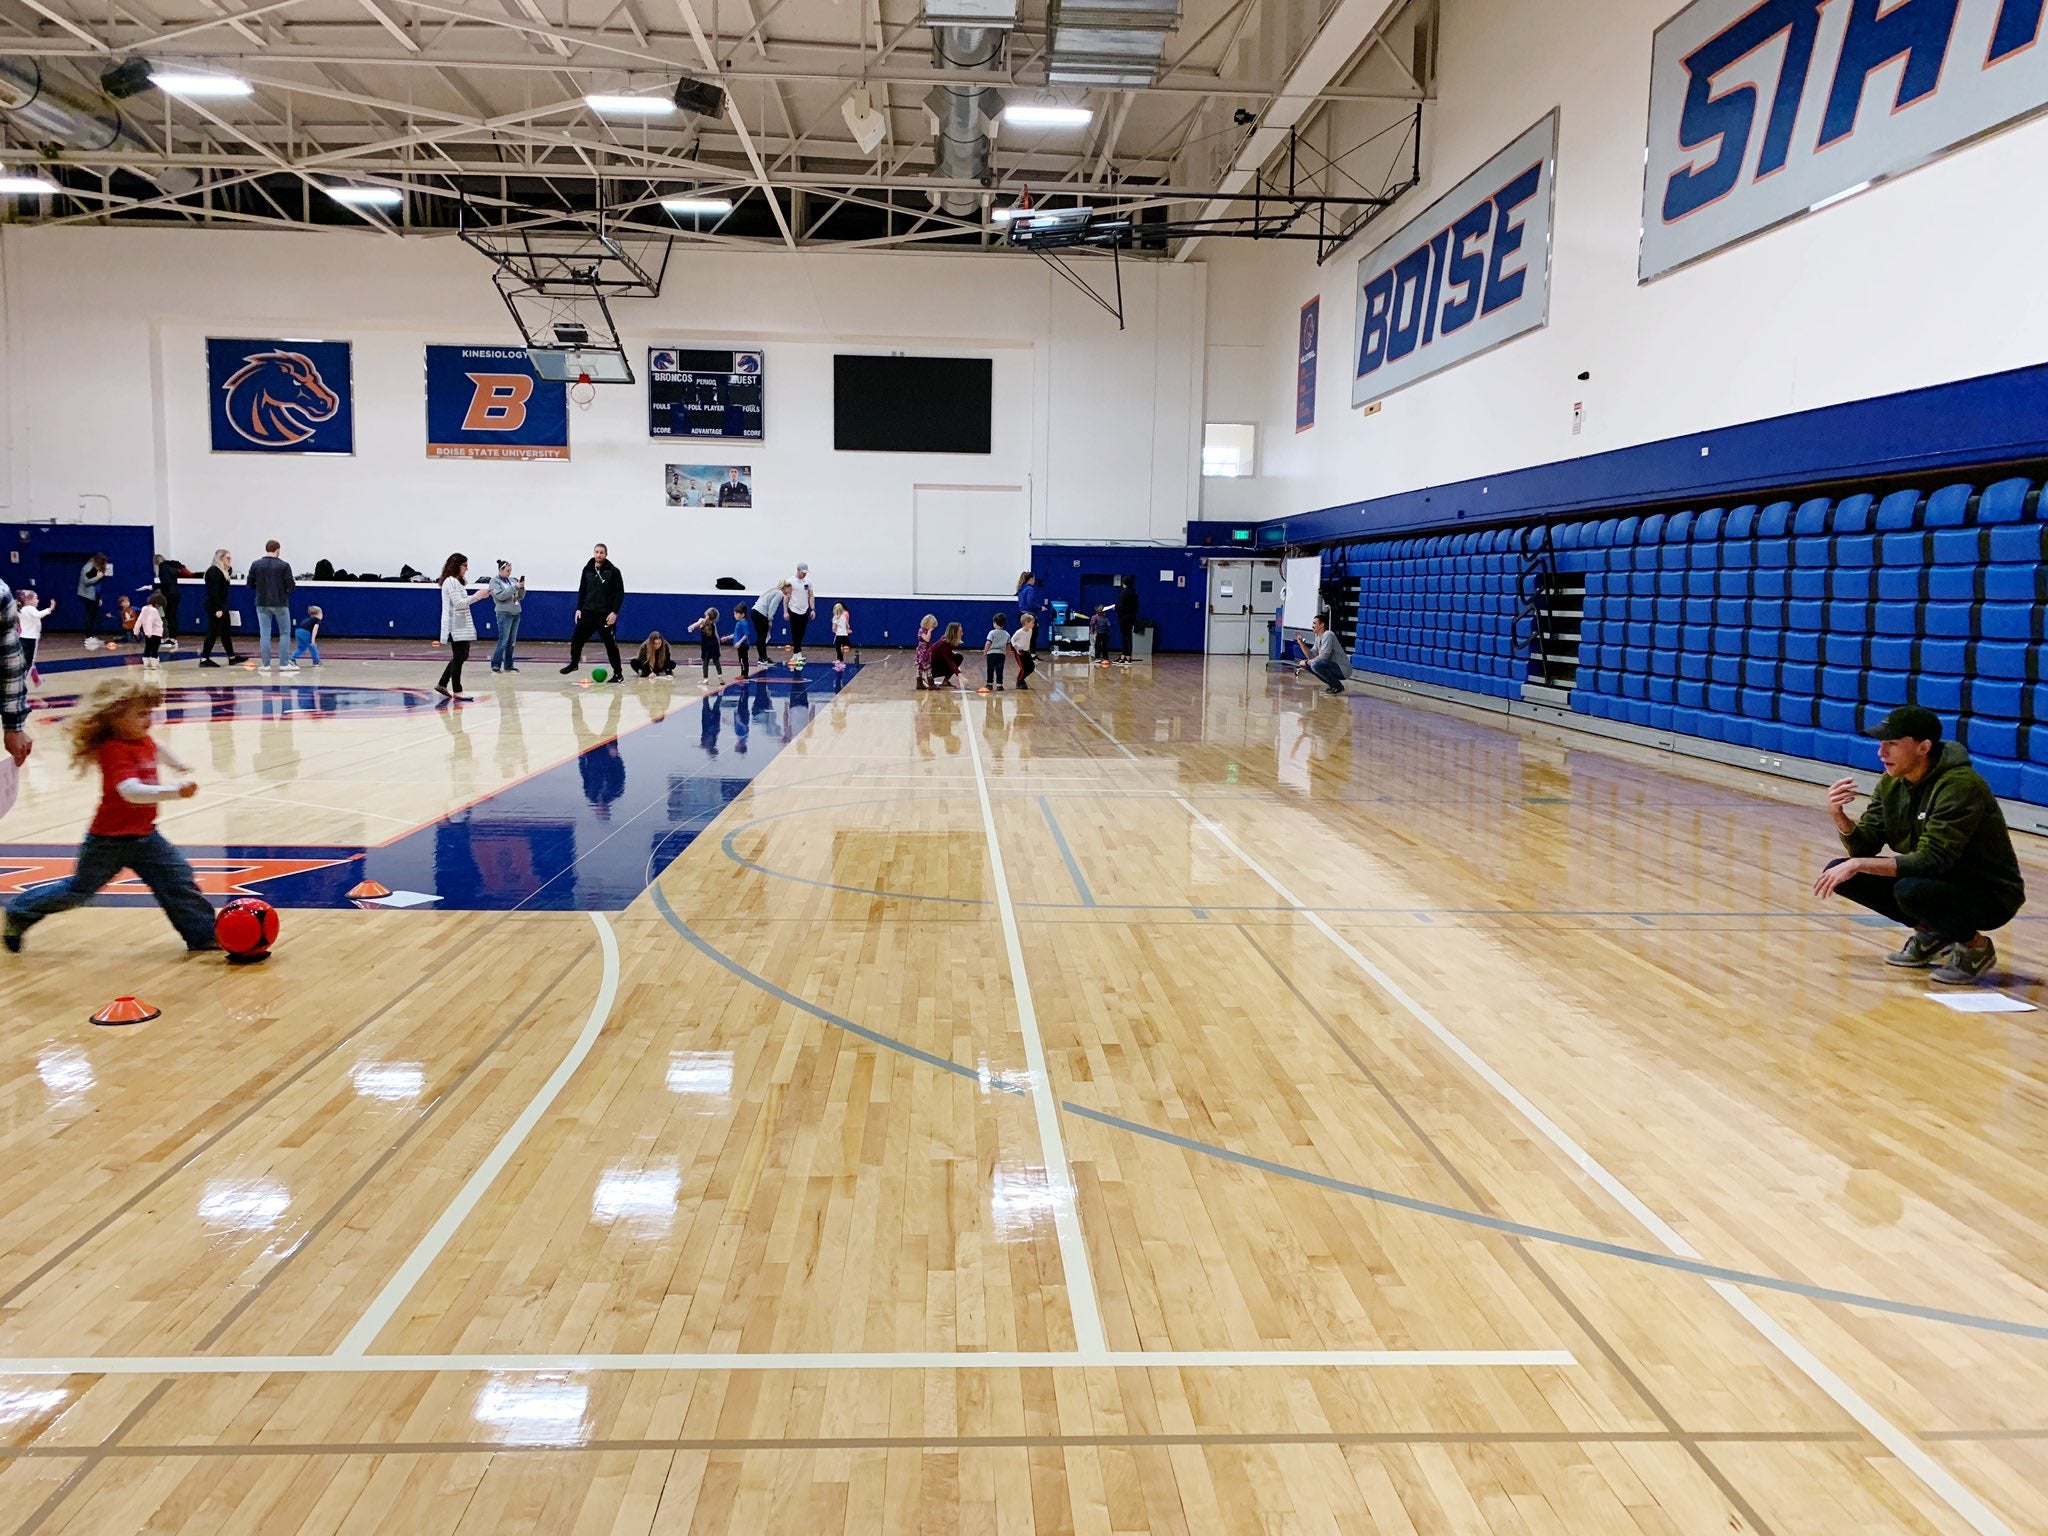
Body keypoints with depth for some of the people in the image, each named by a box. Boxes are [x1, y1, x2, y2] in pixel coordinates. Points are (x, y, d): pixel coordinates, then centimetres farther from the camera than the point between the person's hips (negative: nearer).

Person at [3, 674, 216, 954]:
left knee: (179, 881, -1)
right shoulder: (114, 751, -25)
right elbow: (131, 791, -40)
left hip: (145, 835, 7)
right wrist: (175, 791, -49)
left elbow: (157, 750, 29)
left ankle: (203, 933, 3)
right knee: (78, 890, 10)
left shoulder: (143, 741, 1)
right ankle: (20, 913, 33)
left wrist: (179, 765, 46)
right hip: (110, 840, -7)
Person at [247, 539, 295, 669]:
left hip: (262, 604, 2)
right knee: (285, 633, 8)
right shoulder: (284, 566, -9)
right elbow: (291, 586, -11)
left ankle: (266, 664, 3)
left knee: (264, 634, 5)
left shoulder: (255, 565, 0)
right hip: (280, 603, -2)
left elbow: (250, 584, 4)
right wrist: (293, 584, 12)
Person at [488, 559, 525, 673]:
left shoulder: (513, 580, 11)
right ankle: (496, 665, -6)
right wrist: (515, 587, -18)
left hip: (516, 613, 6)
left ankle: (508, 665, 13)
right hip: (504, 614, -6)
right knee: (503, 641, -10)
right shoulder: (495, 581, -3)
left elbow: (521, 597, 13)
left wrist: (522, 588, -6)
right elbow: (500, 596, -17)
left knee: (512, 641, 8)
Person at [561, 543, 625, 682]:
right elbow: (582, 591, 14)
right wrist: (579, 609, 5)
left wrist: (614, 612, -15)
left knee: (611, 644, -2)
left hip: (606, 614, -4)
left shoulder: (613, 571, -6)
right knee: (576, 638, 3)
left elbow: (620, 593, -7)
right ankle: (574, 664, 25)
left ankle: (618, 674, 7)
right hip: (587, 612, 4)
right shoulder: (587, 569, 8)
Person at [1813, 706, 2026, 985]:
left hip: (1990, 895, -7)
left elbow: (1931, 860, -32)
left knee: (1910, 890, -36)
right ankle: (1931, 935, 9)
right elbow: (1864, 848, -3)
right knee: (1839, 872, -8)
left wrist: (1859, 865, -33)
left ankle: (1976, 947, -5)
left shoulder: (1960, 785, -26)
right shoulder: (1892, 782, -3)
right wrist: (1839, 816, -22)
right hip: (1938, 881, 7)